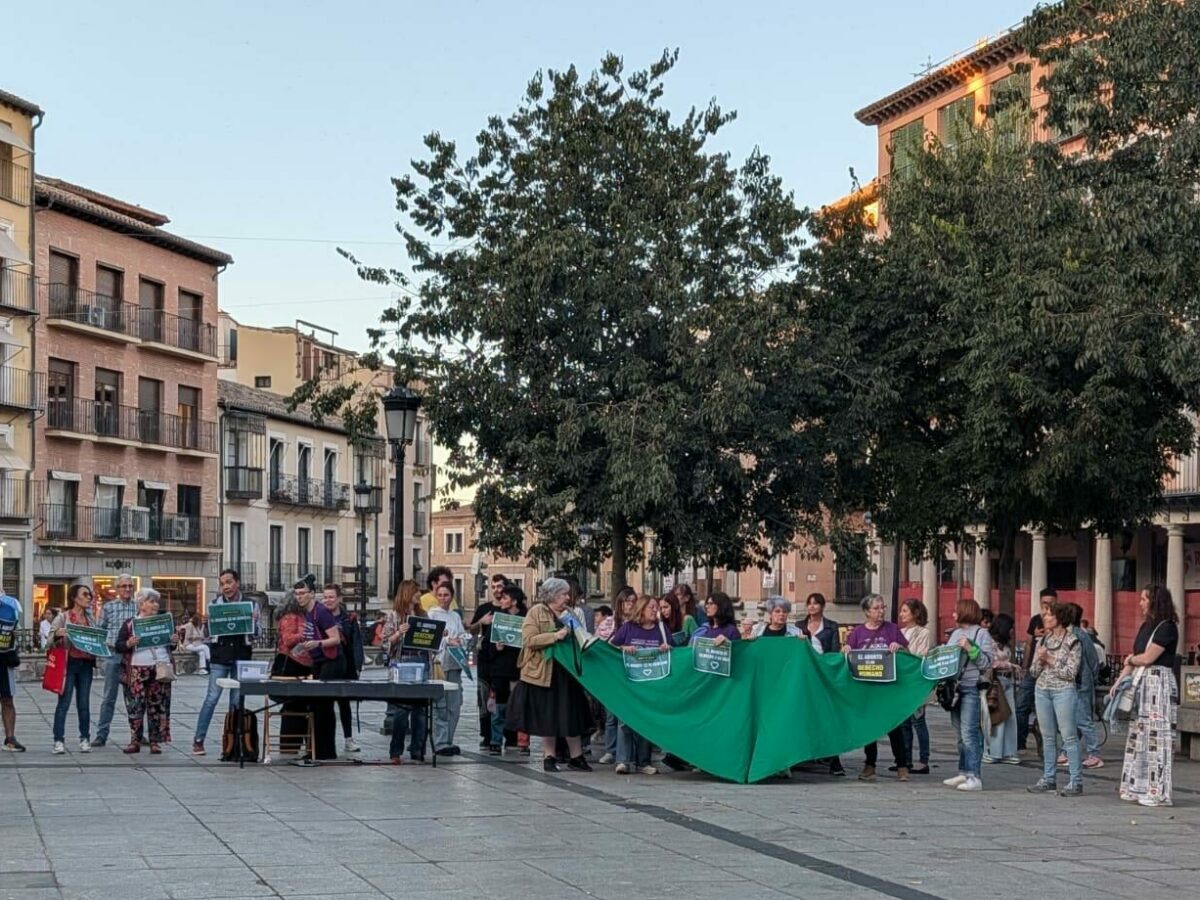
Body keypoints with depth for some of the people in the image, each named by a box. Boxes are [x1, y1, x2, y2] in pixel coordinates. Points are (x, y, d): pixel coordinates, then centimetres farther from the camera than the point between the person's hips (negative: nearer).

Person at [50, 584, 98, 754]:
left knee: (84, 703, 7)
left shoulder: (90, 618, 14)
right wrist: (58, 633, -24)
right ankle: (59, 740, -4)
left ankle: (84, 739, 13)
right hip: (69, 663, -5)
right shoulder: (63, 617, -2)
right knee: (64, 702, -5)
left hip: (86, 664, 5)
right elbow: (50, 638, -4)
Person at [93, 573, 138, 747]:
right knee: (109, 697, 3)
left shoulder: (139, 607, 6)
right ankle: (101, 735, 5)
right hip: (112, 654, 0)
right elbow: (100, 630, 8)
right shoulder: (108, 607, 6)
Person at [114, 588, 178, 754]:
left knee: (158, 705, 2)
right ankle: (135, 741, 5)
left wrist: (174, 641, -3)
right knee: (135, 705, -3)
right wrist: (128, 644, -18)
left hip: (160, 667, 2)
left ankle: (155, 741, 8)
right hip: (137, 670, -2)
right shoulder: (130, 624, 4)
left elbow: (170, 646, 19)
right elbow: (118, 646, 2)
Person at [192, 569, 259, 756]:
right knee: (212, 697, -6)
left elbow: (255, 633, 8)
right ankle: (198, 740, -2)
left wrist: (253, 621, -12)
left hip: (241, 655, 1)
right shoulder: (215, 603, 5)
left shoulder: (251, 605, 5)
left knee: (237, 700, 4)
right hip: (220, 655, -1)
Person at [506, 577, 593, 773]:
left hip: (566, 672, 5)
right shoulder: (536, 612, -4)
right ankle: (549, 757, 13)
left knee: (571, 715, 4)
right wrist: (555, 636, -20)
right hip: (544, 673, -5)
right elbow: (529, 640, -14)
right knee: (547, 717, 3)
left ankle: (576, 757, 11)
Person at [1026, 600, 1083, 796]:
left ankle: (1076, 781, -4)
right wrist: (1040, 660, -8)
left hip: (1063, 691, -6)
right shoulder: (1042, 640, 11)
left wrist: (1050, 660, -12)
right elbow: (1034, 671, 11)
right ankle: (1048, 779, 15)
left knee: (1069, 736, -5)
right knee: (1048, 737, 9)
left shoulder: (1072, 642, -5)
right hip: (1042, 690, 6)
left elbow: (1070, 673, -12)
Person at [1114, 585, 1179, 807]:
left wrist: (1130, 659, 6)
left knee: (1156, 738, -6)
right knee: (1137, 737, 7)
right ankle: (1137, 789, 12)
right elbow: (1133, 660, 16)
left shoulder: (1167, 628, -9)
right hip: (1140, 683, 8)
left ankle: (1157, 793, -2)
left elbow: (1148, 658, -13)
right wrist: (1120, 681, 8)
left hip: (1158, 683, -8)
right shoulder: (1146, 626, 16)